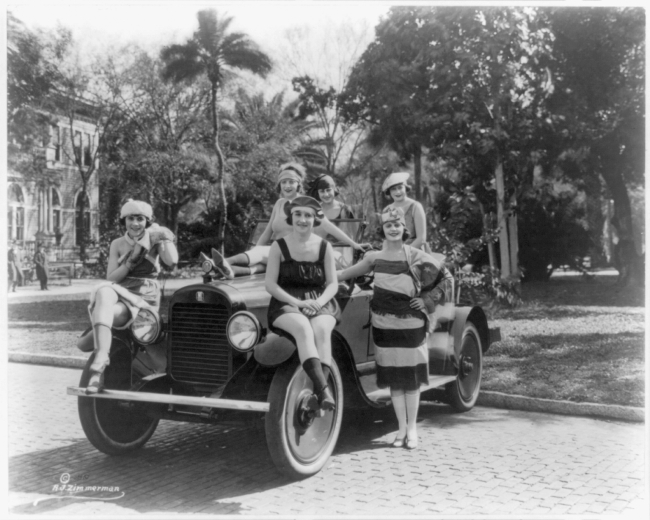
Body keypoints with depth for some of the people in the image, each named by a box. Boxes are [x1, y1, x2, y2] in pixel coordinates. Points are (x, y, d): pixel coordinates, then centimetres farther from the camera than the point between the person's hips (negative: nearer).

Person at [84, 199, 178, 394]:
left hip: (144, 300, -2)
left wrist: (165, 237, -13)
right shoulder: (117, 244, 11)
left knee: (101, 312, -32)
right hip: (119, 295, 2)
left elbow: (172, 262, -14)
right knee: (103, 291, -36)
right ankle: (102, 356, -47)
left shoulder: (153, 239, 4)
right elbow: (110, 279, 3)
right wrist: (131, 261, -10)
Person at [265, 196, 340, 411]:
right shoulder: (279, 246, 2)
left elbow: (332, 284, 7)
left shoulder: (324, 247, 7)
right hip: (286, 304, -2)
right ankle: (324, 388, -48)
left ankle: (318, 393, -41)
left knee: (321, 329, -34)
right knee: (303, 328, -36)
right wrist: (296, 303, -15)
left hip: (320, 304, 2)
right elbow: (270, 284, -2)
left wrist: (319, 302, -14)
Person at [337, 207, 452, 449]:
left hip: (411, 324, -2)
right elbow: (349, 272, 14)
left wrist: (428, 300, -4)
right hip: (384, 324, 2)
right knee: (393, 377, 6)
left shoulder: (416, 257, -3)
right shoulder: (374, 257, 4)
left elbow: (446, 278, 3)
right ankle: (401, 428, 18)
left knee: (411, 377, 4)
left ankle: (412, 428, 16)